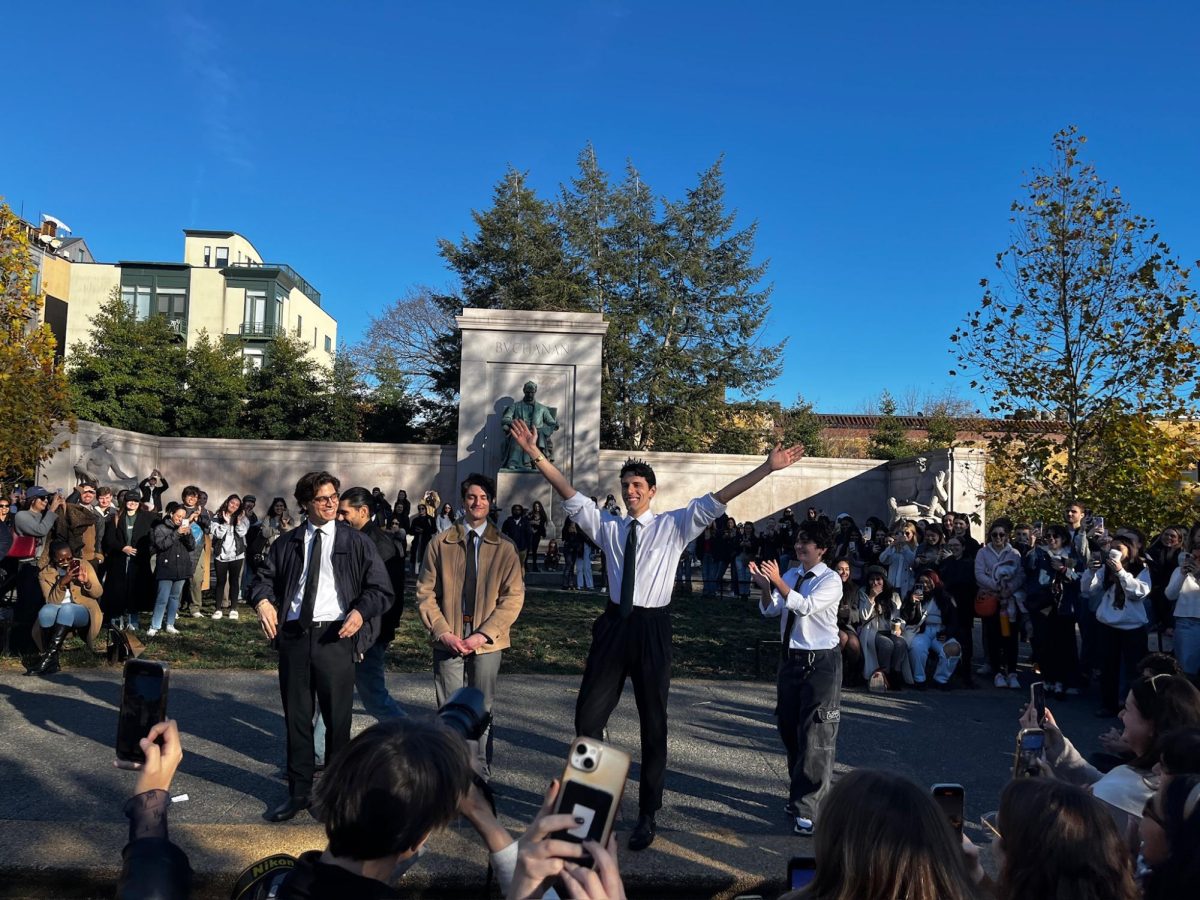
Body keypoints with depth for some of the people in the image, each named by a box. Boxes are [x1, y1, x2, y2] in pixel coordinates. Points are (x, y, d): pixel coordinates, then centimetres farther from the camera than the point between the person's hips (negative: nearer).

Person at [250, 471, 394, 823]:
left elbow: (381, 589, 2)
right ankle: (299, 792, 26)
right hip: (293, 635, 3)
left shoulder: (357, 543, 3)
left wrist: (360, 612, -17)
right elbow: (264, 577, 17)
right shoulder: (287, 543, 11)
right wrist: (263, 600, -6)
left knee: (337, 718, 5)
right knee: (296, 717, 11)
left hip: (335, 636, -2)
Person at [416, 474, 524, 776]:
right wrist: (443, 632, -8)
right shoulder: (440, 543, 5)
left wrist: (483, 634, -11)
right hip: (449, 639, 1)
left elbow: (513, 596, -2)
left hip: (486, 640, 0)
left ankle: (480, 773, 18)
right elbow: (425, 592, 5)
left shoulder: (505, 547, 2)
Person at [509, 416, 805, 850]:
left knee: (653, 724, 9)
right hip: (614, 624, 2)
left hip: (653, 628, -2)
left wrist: (766, 468, -12)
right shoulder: (607, 526, 8)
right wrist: (536, 456, -5)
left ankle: (647, 815, 25)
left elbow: (714, 501, -4)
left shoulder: (674, 525, 3)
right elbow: (571, 496, 4)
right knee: (588, 716, 4)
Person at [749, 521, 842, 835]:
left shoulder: (830, 580, -10)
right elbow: (771, 610, -1)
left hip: (821, 662, -7)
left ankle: (809, 809, 1)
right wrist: (764, 586, -18)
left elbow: (806, 607, -25)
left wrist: (778, 582, -30)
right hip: (791, 657, 7)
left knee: (815, 735, -6)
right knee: (788, 729, 16)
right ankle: (800, 793, 36)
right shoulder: (790, 575, 8)